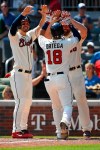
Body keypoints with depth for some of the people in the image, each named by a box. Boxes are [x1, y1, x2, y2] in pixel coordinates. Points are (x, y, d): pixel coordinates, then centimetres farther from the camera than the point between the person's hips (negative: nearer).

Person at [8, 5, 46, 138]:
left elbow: (40, 26, 6)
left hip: (28, 74, 8)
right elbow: (12, 28, -27)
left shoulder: (30, 35, 14)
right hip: (18, 74, -8)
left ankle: (23, 129, 14)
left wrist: (44, 15, -14)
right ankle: (16, 130, -14)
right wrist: (23, 13, -37)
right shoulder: (15, 36, -6)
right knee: (21, 101, -13)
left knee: (28, 102, 9)